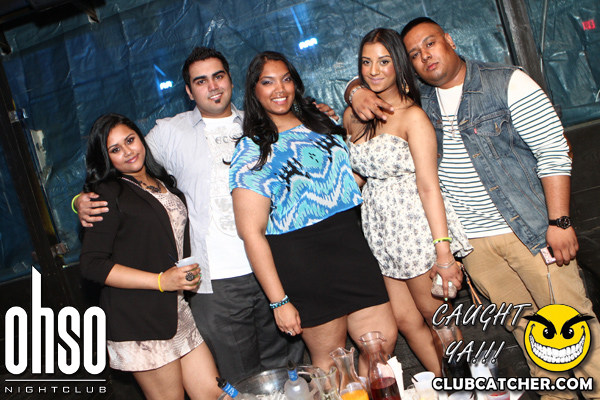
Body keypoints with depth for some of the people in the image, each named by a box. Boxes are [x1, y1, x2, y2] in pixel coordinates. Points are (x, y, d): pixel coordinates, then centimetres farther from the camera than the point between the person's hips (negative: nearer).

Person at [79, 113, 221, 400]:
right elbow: (92, 265, -14)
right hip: (138, 321, -6)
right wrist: (161, 281, -18)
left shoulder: (164, 183, 16)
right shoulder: (108, 194, -7)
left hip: (179, 309, 7)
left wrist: (189, 275, 14)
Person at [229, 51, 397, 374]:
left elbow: (350, 178, 27)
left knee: (384, 338, 4)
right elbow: (251, 233, -12)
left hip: (351, 247, 6)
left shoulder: (321, 125, 11)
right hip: (300, 260, -5)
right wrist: (278, 300, -15)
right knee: (330, 360, 4)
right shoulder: (253, 150, -7)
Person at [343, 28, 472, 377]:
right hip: (380, 228, 6)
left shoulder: (412, 115, -11)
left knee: (435, 315, 7)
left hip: (417, 224, -6)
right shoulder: (354, 117, 8)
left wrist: (443, 251, -20)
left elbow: (429, 187, -16)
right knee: (406, 321, 9)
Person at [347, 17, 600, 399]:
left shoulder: (507, 83, -9)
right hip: (472, 241, 4)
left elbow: (553, 151, -10)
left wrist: (560, 221, -16)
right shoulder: (415, 99, 4)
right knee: (522, 323, 16)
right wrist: (359, 92, -9)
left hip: (529, 227, -4)